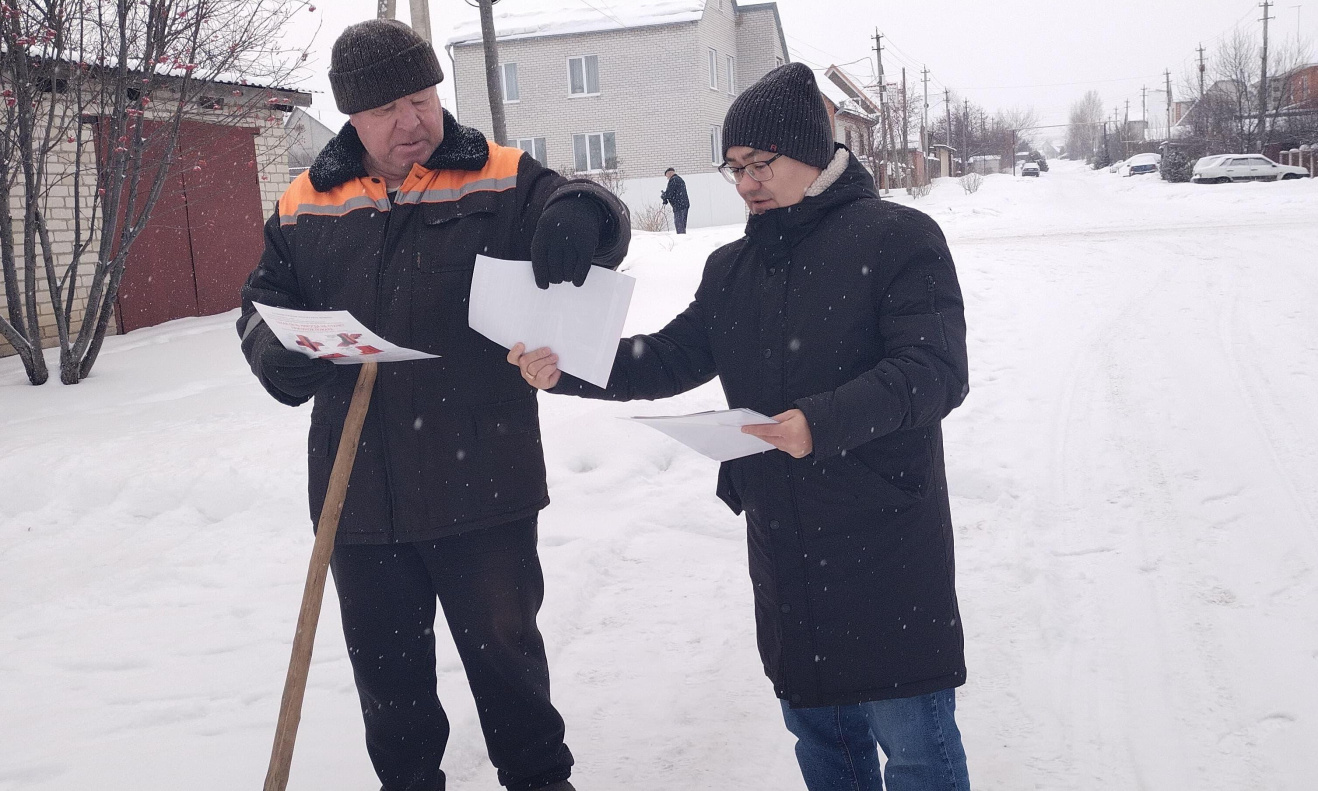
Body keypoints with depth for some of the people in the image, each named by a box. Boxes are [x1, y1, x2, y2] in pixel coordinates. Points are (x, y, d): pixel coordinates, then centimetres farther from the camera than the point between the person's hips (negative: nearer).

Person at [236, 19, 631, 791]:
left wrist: (581, 213, -38)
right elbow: (264, 302, 11)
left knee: (504, 642, 14)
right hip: (360, 488, 3)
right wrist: (282, 355, -13)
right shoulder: (307, 206, 5)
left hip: (482, 482, -3)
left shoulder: (502, 181, -3)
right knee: (385, 661, 18)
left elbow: (603, 225, -12)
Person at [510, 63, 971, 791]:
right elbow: (669, 359, 11)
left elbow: (936, 370, -16)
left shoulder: (898, 237, -7)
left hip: (886, 544, -6)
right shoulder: (732, 268, 15)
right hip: (782, 544, 6)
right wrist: (568, 367, -6)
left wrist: (824, 420, -30)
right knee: (817, 727, 19)